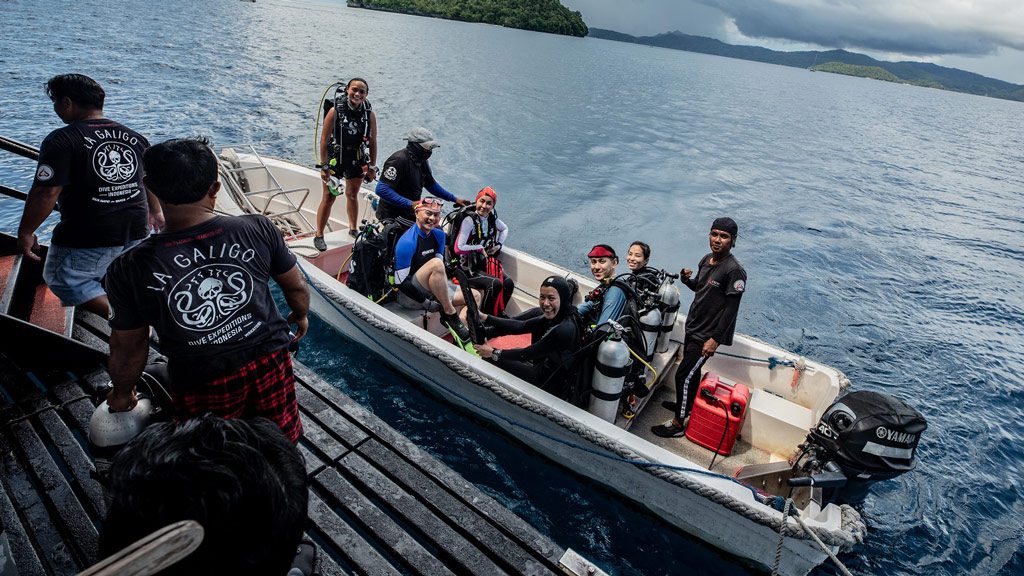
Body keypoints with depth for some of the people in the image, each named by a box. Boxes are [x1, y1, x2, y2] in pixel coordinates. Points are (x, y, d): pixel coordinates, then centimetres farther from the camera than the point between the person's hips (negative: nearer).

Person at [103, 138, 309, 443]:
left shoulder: (130, 269, -16)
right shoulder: (258, 229, -15)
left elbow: (128, 348, -3)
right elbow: (296, 286, 0)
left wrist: (122, 393, 17)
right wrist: (301, 315, 22)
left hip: (202, 386, -1)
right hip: (269, 362, 2)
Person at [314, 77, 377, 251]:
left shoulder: (369, 114, -7)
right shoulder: (335, 111, -16)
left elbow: (373, 142, 1)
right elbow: (324, 140, -13)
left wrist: (372, 167, 2)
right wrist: (324, 166, -15)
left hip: (357, 160, 3)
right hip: (335, 158, -3)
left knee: (353, 196, 19)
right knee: (329, 198, 0)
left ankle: (353, 229, 37)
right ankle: (319, 235, 12)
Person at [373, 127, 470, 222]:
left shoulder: (422, 161, 8)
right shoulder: (399, 160, -20)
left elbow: (431, 184, 23)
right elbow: (381, 189, -27)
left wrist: (454, 199, 16)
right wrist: (410, 204, -30)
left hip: (410, 214, 9)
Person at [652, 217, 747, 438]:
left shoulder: (734, 270, -21)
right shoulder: (706, 260, 4)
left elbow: (731, 309, -21)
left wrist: (715, 339, -22)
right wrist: (687, 280, -4)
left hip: (707, 335, -8)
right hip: (692, 328, 8)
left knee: (683, 375, -5)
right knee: (692, 371, 24)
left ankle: (678, 424, 8)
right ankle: (688, 405, 45)